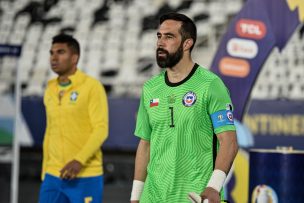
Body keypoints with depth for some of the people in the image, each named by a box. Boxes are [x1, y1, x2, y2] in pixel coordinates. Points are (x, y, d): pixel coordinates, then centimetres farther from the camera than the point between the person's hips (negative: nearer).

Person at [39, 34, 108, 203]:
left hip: (86, 176, -6)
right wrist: (45, 171, 17)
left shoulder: (92, 87, -5)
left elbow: (101, 129, -12)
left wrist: (79, 161, -24)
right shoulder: (50, 90, 14)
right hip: (54, 176, 6)